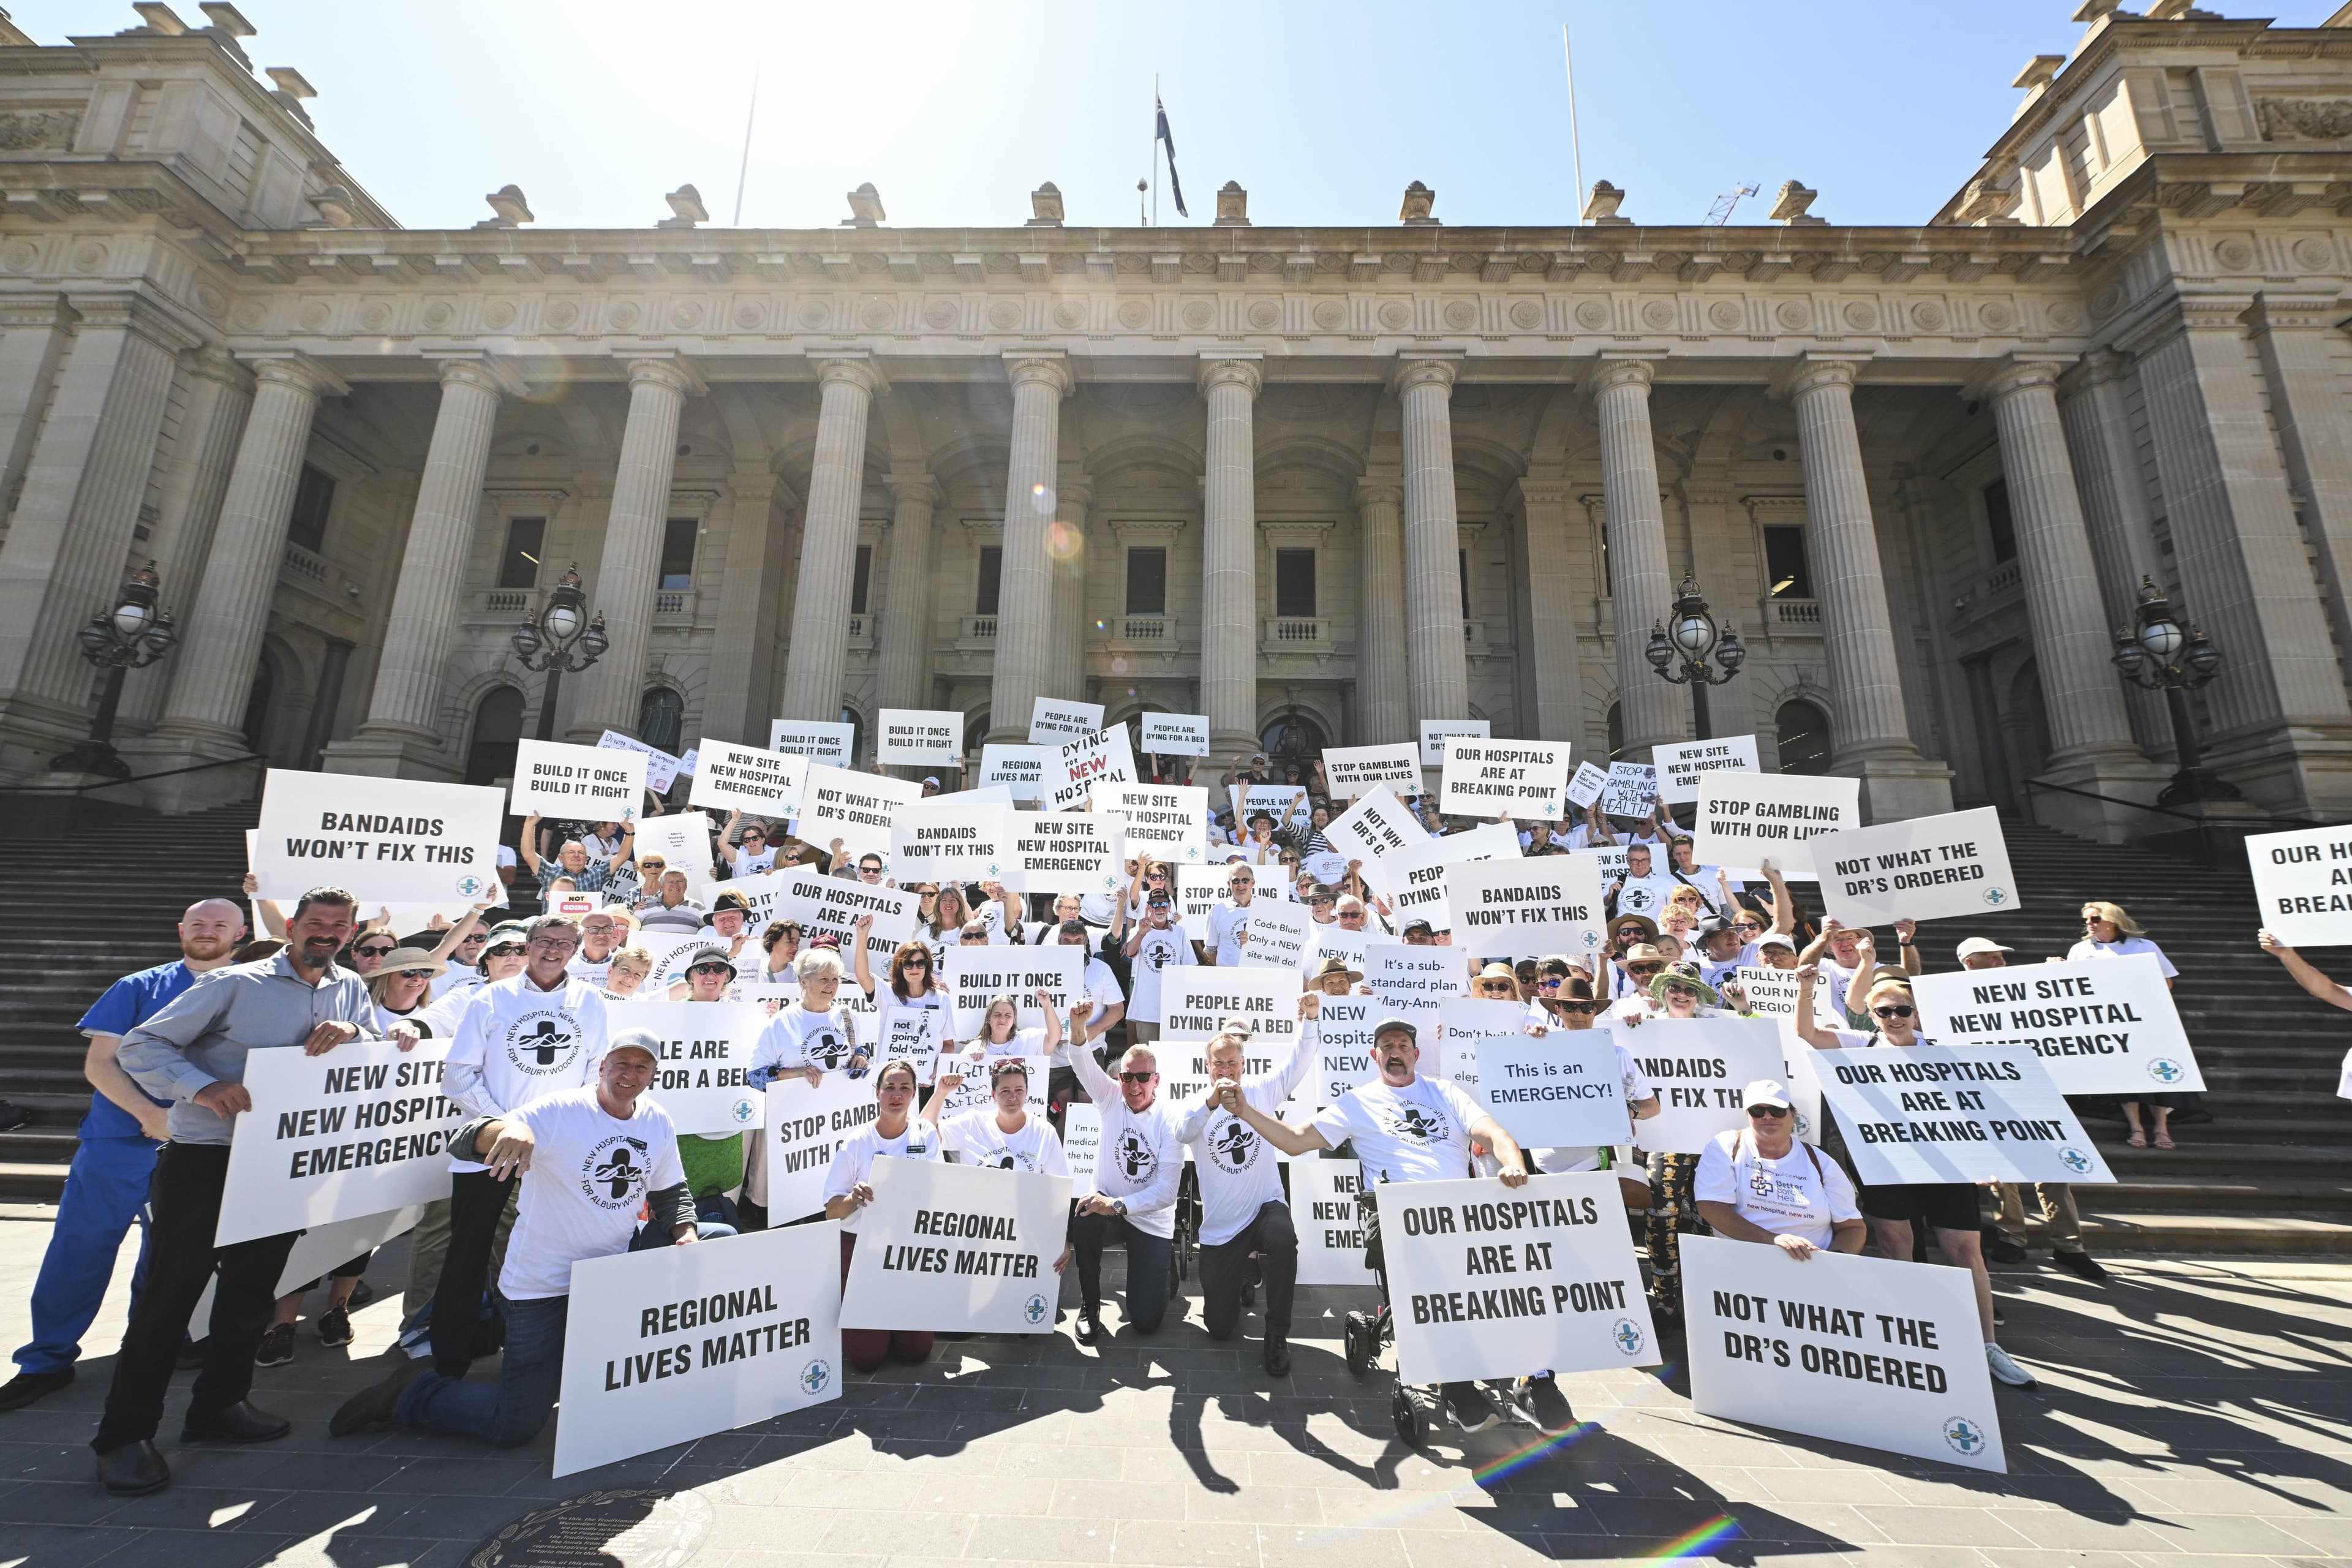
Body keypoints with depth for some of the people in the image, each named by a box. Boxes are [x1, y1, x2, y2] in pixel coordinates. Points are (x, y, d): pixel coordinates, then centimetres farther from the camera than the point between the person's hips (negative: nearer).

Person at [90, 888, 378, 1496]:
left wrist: (352, 1033, -17)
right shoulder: (236, 984, -8)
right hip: (205, 1158, -4)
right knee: (170, 1292, 2)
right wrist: (203, 1086, -24)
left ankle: (219, 1405, 30)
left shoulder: (350, 990, 6)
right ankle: (125, 1433, 17)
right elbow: (140, 1046, -8)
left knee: (253, 1289, 14)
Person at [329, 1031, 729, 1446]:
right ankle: (412, 1392, 25)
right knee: (515, 1428, -4)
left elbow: (672, 1193, 9)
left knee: (719, 1240, -2)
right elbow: (468, 1141, -30)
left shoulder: (657, 1121, -1)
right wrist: (510, 1128, -53)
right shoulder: (559, 1112, -18)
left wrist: (686, 1234, -11)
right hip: (545, 1285, -5)